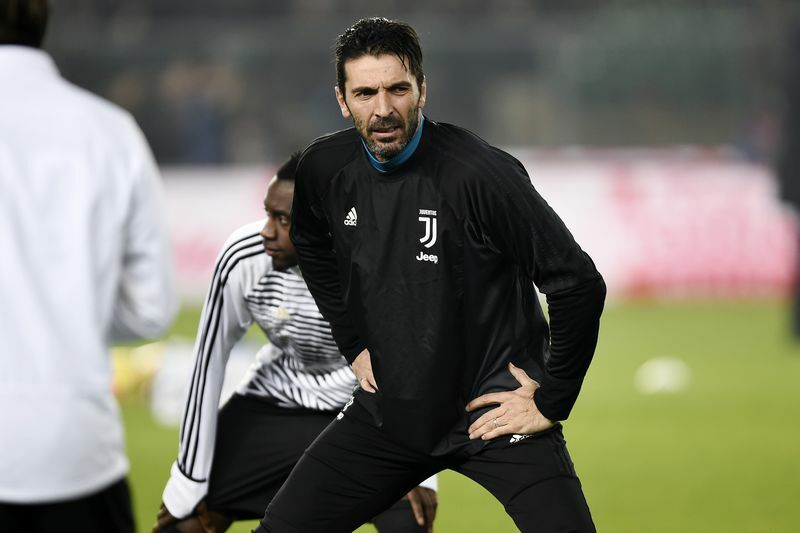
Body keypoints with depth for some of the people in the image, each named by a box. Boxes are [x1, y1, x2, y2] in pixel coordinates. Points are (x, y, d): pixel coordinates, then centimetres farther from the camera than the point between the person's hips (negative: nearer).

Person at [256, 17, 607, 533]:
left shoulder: (479, 173, -21)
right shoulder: (324, 168, -3)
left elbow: (579, 283, -19)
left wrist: (549, 403, -13)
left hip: (494, 408, -5)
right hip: (387, 409, 5)